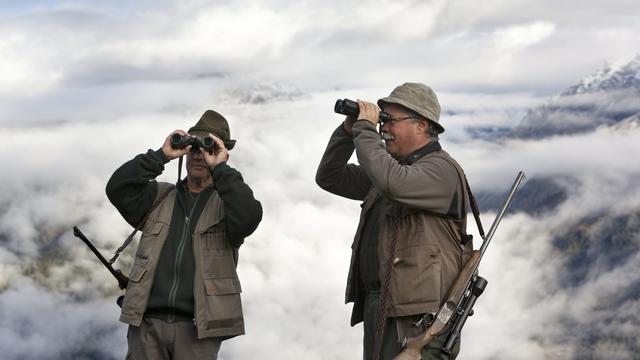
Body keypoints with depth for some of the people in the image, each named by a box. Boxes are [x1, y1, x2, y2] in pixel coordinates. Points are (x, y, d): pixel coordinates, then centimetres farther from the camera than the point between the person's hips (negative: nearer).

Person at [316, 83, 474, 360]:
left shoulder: (442, 169, -10)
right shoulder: (395, 167, 18)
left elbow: (393, 183, -30)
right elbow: (329, 177, 22)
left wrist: (365, 129, -17)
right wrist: (348, 130, 7)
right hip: (377, 306, 9)